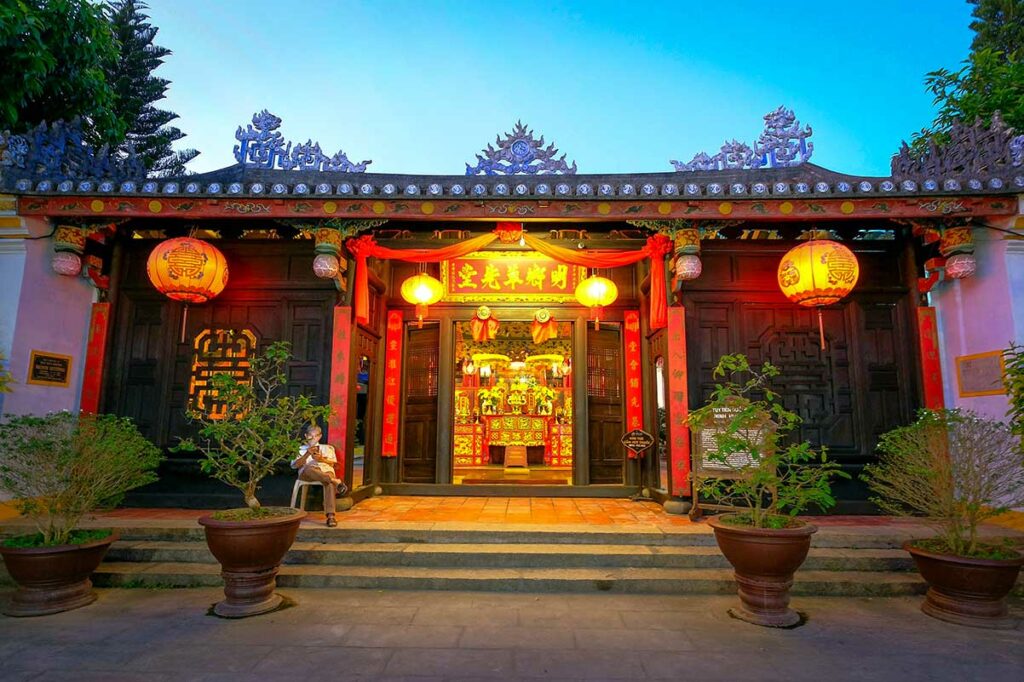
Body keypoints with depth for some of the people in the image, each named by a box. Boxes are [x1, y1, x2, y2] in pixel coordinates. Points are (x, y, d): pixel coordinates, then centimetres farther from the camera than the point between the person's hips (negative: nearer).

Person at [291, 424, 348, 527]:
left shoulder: (327, 448, 31)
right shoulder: (301, 449, 27)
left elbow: (332, 463, 16)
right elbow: (294, 465, 10)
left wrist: (322, 459, -3)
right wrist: (307, 454, -3)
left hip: (325, 470, 1)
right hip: (306, 473, 0)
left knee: (329, 483, -39)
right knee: (308, 469, -42)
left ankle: (330, 516, -48)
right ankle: (336, 481, -54)